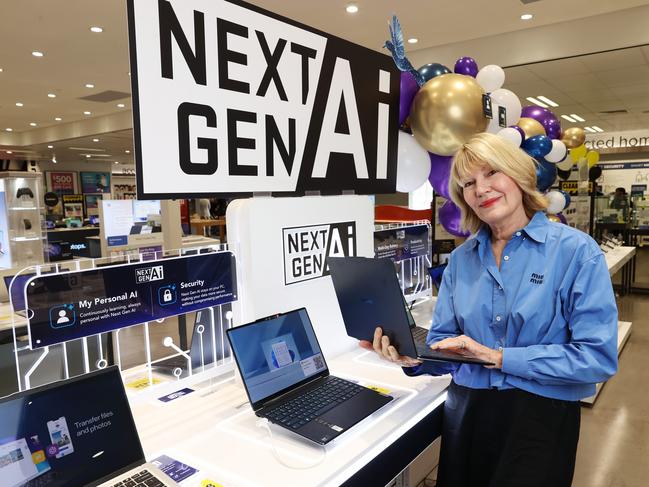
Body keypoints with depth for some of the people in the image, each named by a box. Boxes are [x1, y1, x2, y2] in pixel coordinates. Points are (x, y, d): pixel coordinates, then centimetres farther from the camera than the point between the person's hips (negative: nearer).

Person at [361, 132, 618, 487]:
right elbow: (444, 344, 4)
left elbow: (599, 356, -15)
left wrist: (498, 357, -20)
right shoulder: (461, 258, 3)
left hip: (541, 416, -4)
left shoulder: (576, 250, -10)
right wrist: (412, 358, -18)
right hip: (465, 412, 4)